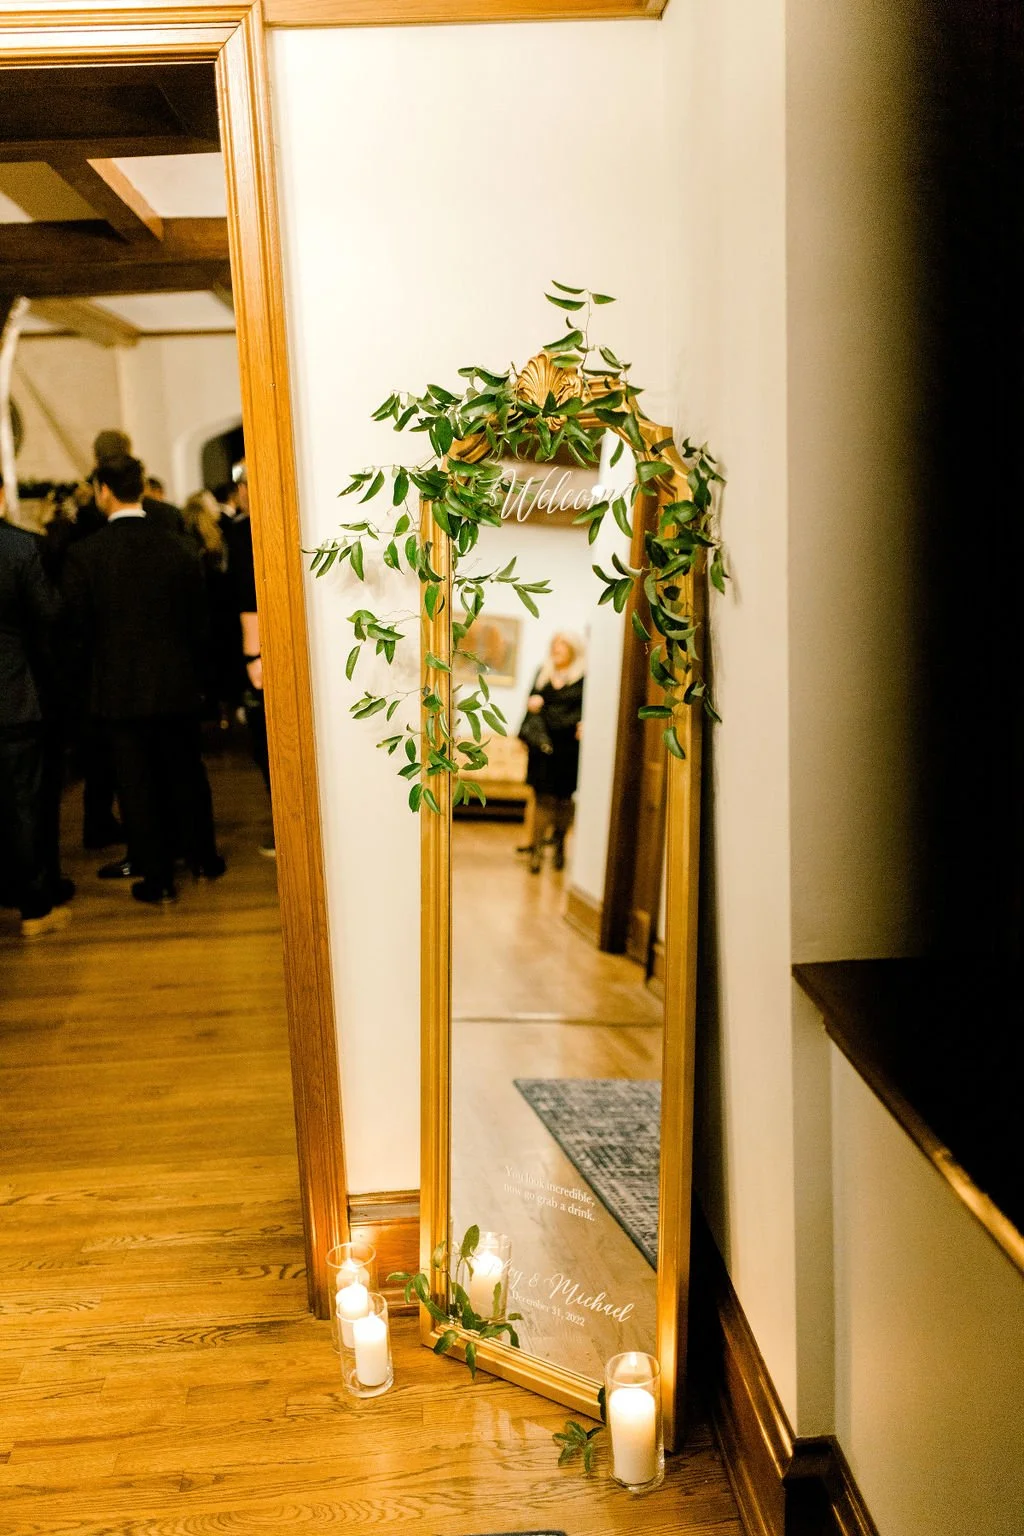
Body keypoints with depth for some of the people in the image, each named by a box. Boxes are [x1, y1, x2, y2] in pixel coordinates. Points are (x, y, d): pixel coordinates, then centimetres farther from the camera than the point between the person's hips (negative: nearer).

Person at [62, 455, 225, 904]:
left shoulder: (83, 554, -12)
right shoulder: (177, 547, -5)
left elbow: (78, 625, -6)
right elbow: (198, 618, 1)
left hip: (119, 689, -2)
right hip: (177, 683, 3)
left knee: (136, 782, 6)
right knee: (186, 773, 17)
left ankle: (156, 876, 12)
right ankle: (203, 857, 29)